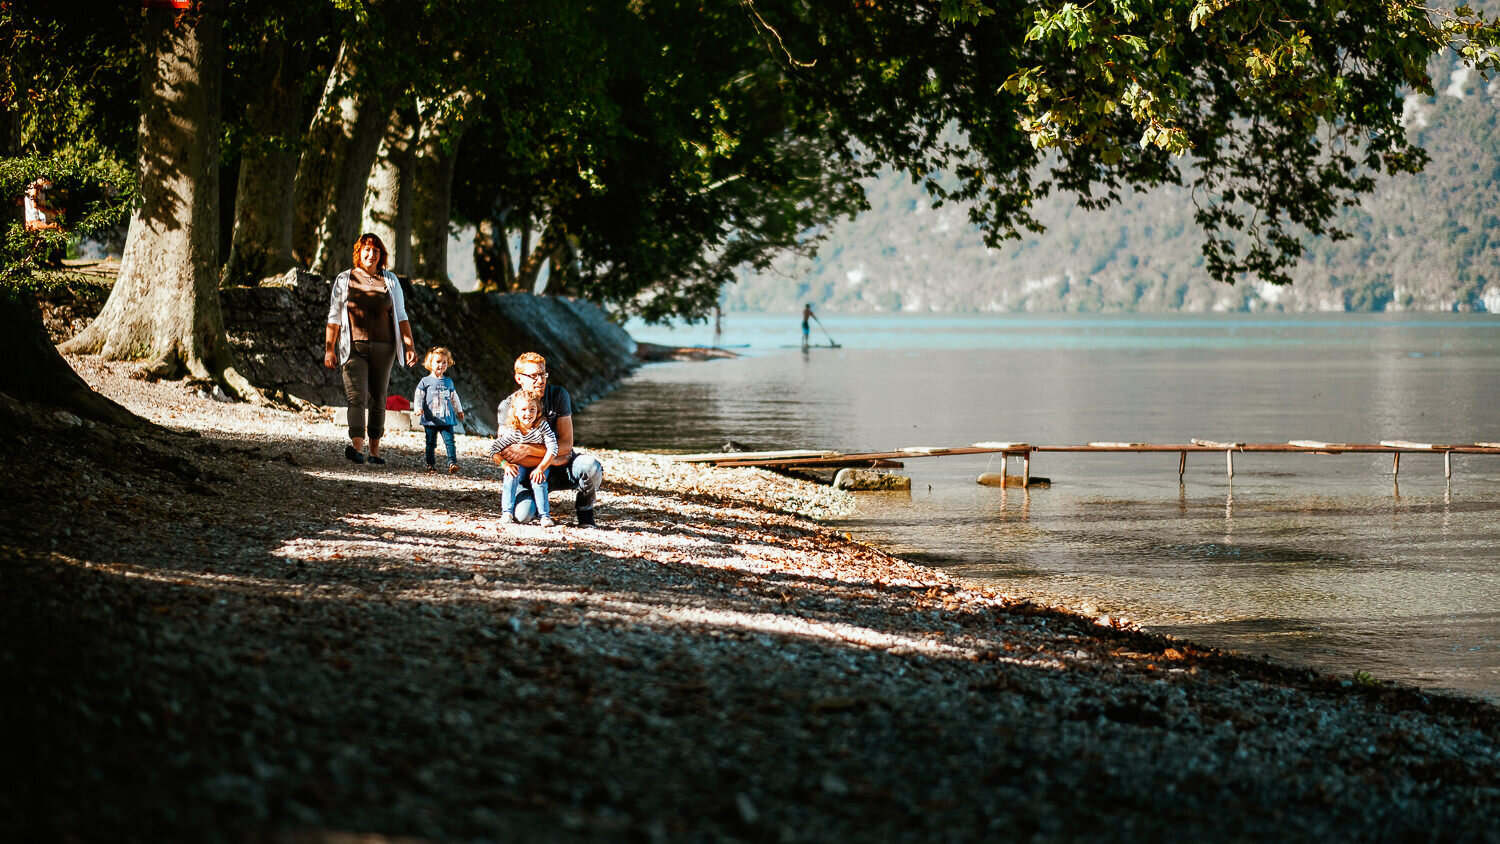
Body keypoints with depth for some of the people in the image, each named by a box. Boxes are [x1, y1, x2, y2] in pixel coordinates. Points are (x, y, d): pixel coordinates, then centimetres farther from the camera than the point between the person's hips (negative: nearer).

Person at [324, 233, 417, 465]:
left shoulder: (390, 281, 11)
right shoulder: (345, 280, 7)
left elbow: (400, 316, 11)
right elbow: (334, 317, 7)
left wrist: (410, 346, 2)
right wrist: (329, 348, 0)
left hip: (382, 349, 2)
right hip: (354, 348, -2)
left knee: (378, 399, 6)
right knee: (357, 396, -17)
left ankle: (375, 450, 14)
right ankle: (356, 445, -34)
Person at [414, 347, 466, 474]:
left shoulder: (448, 382, 13)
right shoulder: (425, 382, 3)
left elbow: (454, 397, 24)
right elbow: (419, 396, -1)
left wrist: (459, 410, 29)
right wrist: (419, 408, -17)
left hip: (447, 418, 2)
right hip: (430, 419, -2)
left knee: (449, 440, -9)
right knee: (431, 443, 4)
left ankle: (452, 463, -14)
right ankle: (431, 464, 13)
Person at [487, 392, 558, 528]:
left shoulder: (542, 426, -18)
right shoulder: (512, 432, -17)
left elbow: (553, 448, -22)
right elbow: (493, 449, -12)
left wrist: (541, 468, -29)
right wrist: (505, 464, -26)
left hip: (541, 463, 0)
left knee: (538, 480, -28)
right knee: (512, 475, -28)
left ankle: (543, 515, -21)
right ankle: (507, 512, -23)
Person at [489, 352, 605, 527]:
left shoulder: (558, 395, -10)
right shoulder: (507, 407, -12)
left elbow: (566, 445, -14)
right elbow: (507, 455, -14)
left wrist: (528, 449, -26)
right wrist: (551, 459, -18)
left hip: (560, 464, 1)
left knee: (591, 467, -32)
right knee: (523, 514, -30)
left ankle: (583, 510, -1)